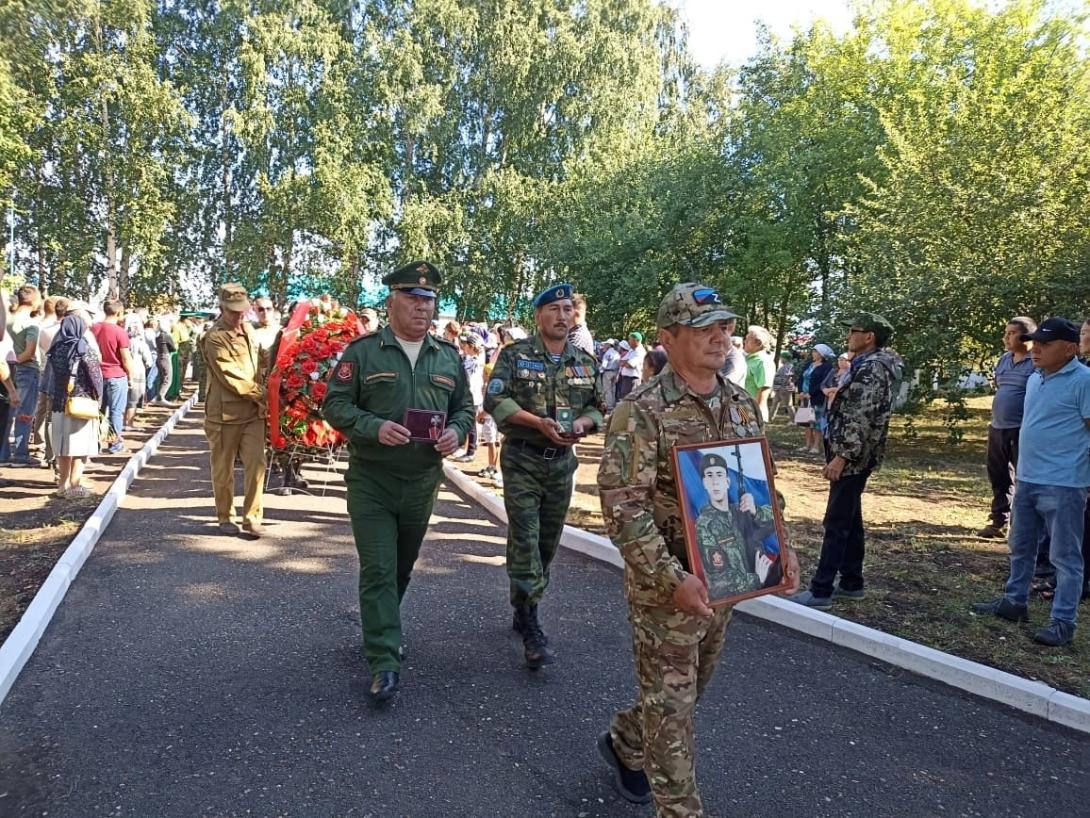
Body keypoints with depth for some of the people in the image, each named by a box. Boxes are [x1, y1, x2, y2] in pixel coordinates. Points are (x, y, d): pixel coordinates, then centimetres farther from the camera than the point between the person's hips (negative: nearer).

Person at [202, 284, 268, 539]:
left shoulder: (249, 330, 12)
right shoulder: (214, 338, -11)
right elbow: (230, 376, -17)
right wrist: (262, 394, -13)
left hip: (253, 412, 5)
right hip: (224, 414, -5)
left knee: (256, 465, -1)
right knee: (223, 469, 8)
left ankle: (252, 518, 7)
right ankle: (225, 517, 22)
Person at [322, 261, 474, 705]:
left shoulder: (448, 357, 6)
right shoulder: (362, 351, -6)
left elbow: (464, 407, 13)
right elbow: (335, 405, -7)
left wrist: (456, 432, -10)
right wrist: (375, 427, -24)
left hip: (422, 483, 4)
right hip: (371, 481, -4)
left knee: (402, 567, 19)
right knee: (378, 569, -6)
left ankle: (379, 631, 42)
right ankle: (384, 662, 1)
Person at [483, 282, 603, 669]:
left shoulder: (585, 362, 9)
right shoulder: (515, 355, -4)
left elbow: (598, 406, 13)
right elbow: (495, 399, -12)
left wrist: (583, 423, -10)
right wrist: (539, 422, -22)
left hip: (562, 462, 5)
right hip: (522, 459, -4)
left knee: (548, 542, 11)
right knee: (525, 540, -7)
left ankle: (523, 610, 29)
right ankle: (531, 626, -1)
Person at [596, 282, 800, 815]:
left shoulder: (742, 405, 5)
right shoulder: (641, 411, -17)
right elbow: (622, 505, -22)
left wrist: (779, 546, 3)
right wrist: (673, 579, -26)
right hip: (666, 584, -7)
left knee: (690, 687, 22)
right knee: (670, 699, 5)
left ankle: (624, 744, 47)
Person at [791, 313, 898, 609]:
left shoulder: (873, 368, -16)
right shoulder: (865, 366, 16)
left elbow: (862, 418, -23)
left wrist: (841, 456, -23)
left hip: (853, 458, -10)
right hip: (853, 457, 10)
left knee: (836, 523, -7)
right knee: (850, 519, 15)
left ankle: (821, 591, -4)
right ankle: (852, 582, 24)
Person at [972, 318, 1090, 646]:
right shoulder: (1034, 379, 12)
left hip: (1063, 485, -8)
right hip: (1027, 481, 8)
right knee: (1021, 548, 19)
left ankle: (1063, 621, 11)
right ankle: (1014, 602, 33)